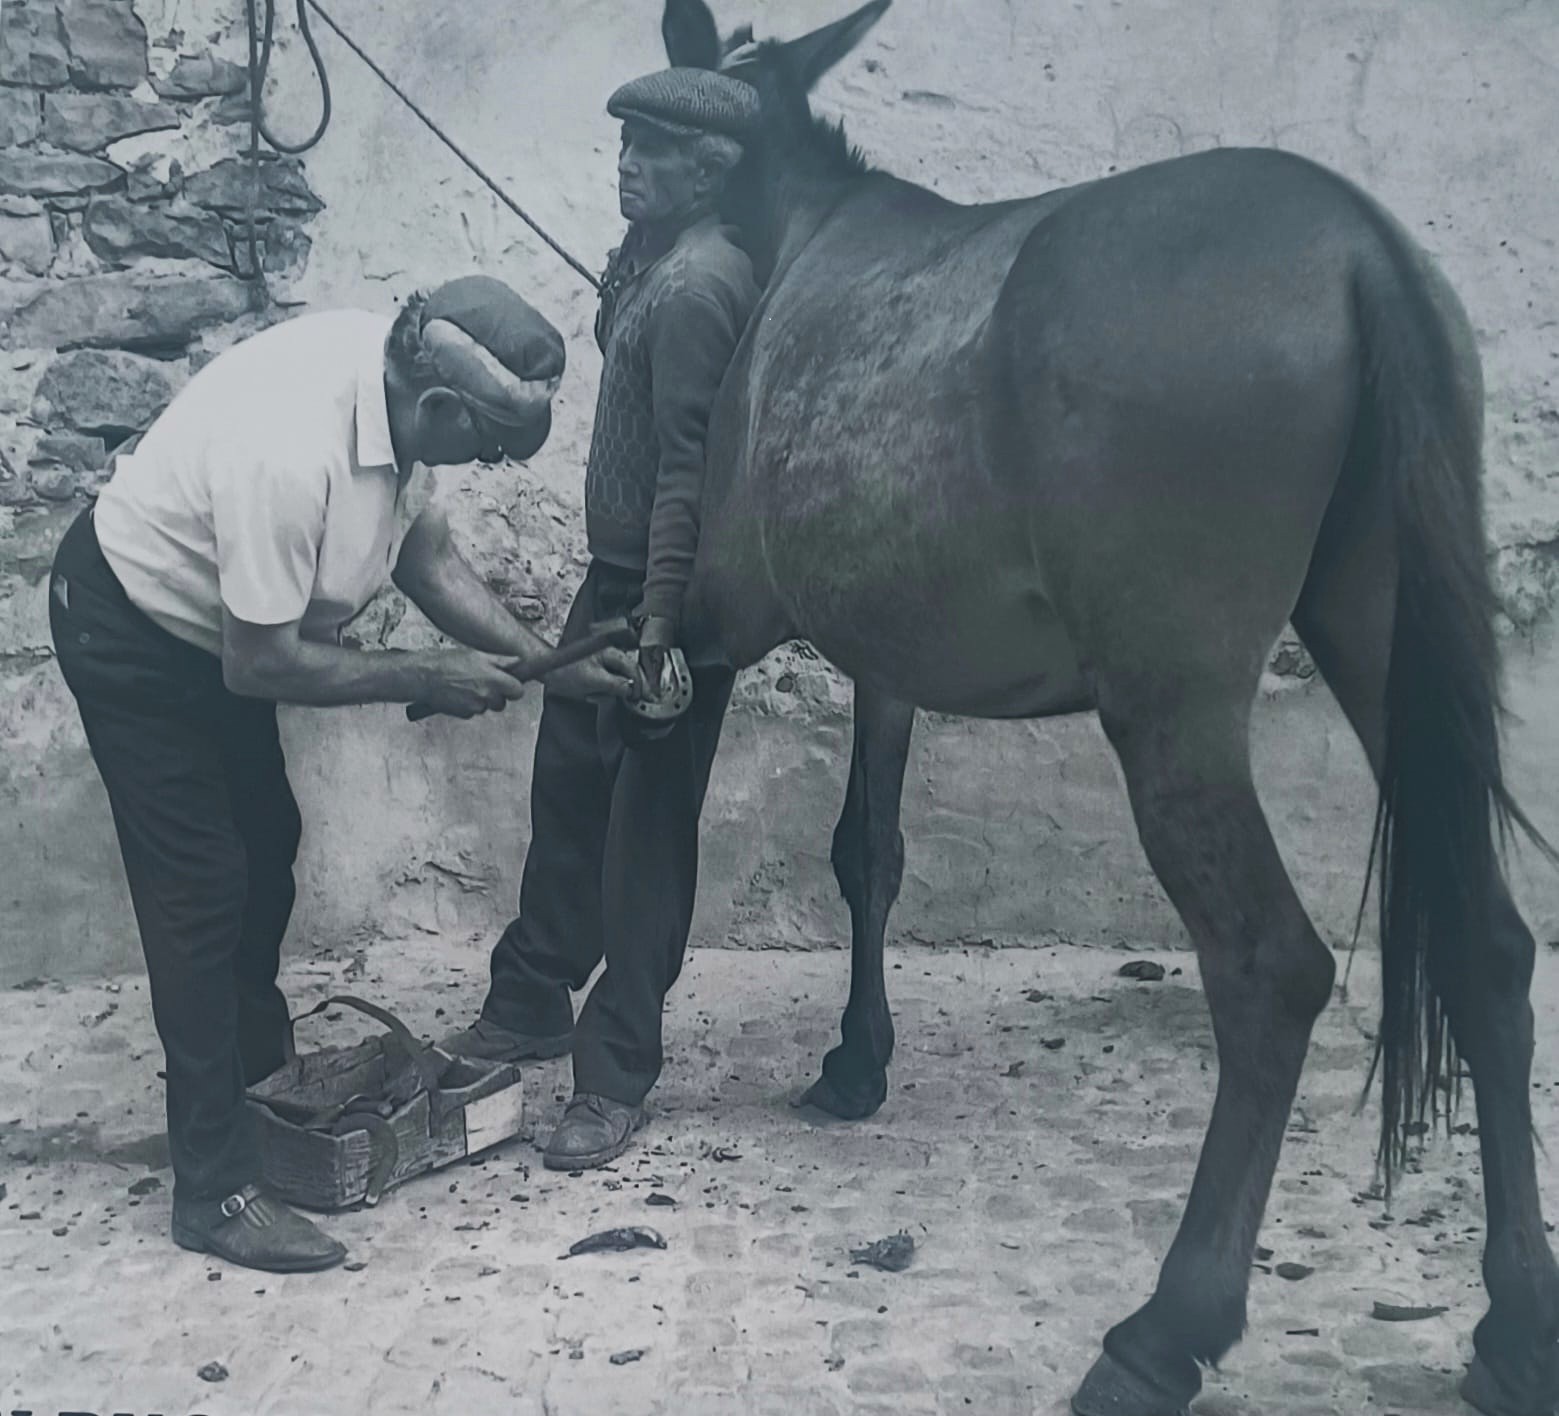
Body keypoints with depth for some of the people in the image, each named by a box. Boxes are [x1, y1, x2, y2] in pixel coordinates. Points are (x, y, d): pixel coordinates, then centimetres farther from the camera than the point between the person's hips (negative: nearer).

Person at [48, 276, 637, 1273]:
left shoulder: (387, 366, -15)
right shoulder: (290, 452, -40)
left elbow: (419, 542, -3)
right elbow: (262, 666, -31)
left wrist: (546, 662, -9)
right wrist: (429, 679, -22)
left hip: (217, 622, 9)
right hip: (133, 639, -9)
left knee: (267, 849, 19)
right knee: (204, 891, -6)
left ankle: (260, 1070, 41)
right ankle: (218, 1190, 5)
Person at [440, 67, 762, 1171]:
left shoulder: (696, 285, -19)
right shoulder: (652, 257, 12)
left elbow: (689, 467, -23)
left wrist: (660, 622, -25)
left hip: (669, 589, -10)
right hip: (618, 571, 10)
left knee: (646, 829, -1)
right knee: (568, 785, 17)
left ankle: (617, 1077, 11)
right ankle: (532, 1007, 34)